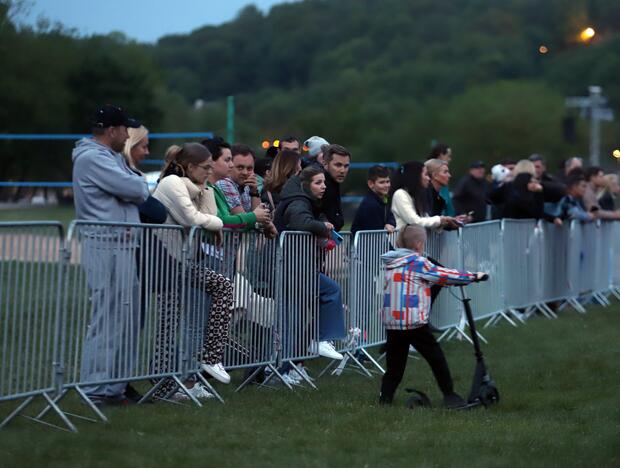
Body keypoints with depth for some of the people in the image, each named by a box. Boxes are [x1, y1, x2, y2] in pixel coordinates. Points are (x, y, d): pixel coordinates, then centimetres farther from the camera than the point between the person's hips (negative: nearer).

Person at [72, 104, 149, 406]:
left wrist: (137, 187, -2)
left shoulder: (112, 156, 20)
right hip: (107, 248, -10)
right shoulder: (92, 158, -13)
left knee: (126, 319, 14)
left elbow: (139, 191, 18)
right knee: (108, 319, -8)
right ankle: (98, 390, -4)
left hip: (123, 247, 10)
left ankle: (117, 384, 21)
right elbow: (137, 190, -17)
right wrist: (141, 186, 3)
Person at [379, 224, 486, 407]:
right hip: (414, 322, -6)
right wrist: (473, 276, 7)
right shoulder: (418, 263, -7)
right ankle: (449, 396, 9)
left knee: (395, 363, 11)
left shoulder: (391, 264, 13)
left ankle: (385, 397, 6)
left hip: (392, 322, 6)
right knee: (436, 358, 5)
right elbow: (445, 275, -3)